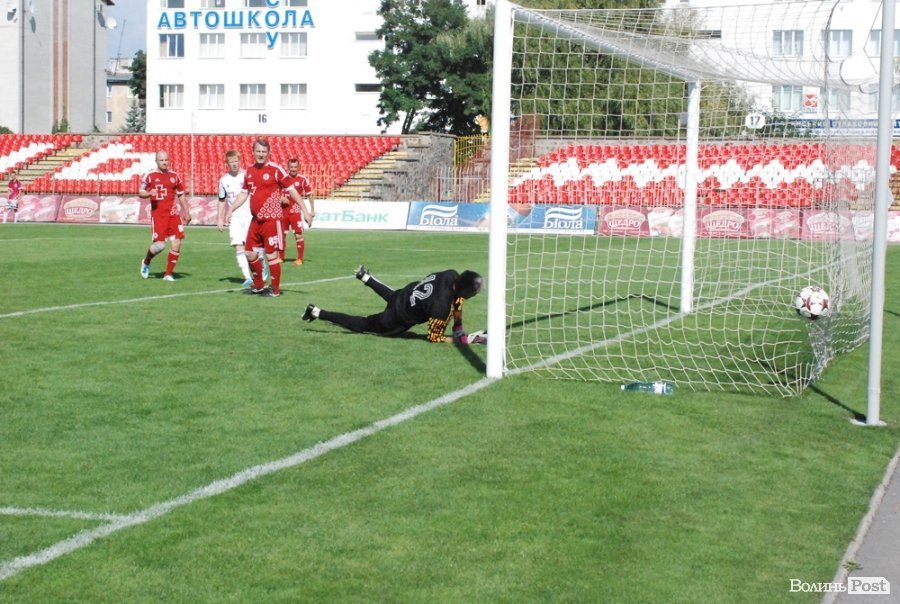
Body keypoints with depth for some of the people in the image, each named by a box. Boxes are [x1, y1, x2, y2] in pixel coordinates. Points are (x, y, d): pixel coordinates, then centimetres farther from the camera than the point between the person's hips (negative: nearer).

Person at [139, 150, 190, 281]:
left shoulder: (174, 176, 11)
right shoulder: (150, 176, 1)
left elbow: (181, 195, 19)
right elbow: (140, 193, 4)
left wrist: (186, 212, 16)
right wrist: (149, 193, -18)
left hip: (173, 214, 4)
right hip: (158, 215, -4)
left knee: (177, 243, -6)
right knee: (160, 244, -12)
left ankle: (168, 274, 6)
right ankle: (146, 262, 20)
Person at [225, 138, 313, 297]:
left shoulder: (276, 170, -8)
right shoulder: (249, 171, 10)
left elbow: (291, 190, -7)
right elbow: (244, 193, 20)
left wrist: (305, 210, -11)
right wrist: (231, 210, 11)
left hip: (272, 219, -7)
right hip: (256, 220, 7)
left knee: (272, 255, -5)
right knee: (250, 253, 11)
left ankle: (275, 290, 7)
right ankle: (258, 285, 27)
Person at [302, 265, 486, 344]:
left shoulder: (452, 275, -21)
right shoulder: (442, 307, -40)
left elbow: (456, 298, 1)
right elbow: (434, 337, -25)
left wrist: (458, 328, -1)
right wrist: (463, 339, -30)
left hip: (404, 293, 6)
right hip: (398, 320, -6)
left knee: (390, 296, 43)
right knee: (362, 325, 18)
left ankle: (365, 277, 57)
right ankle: (317, 313, 21)